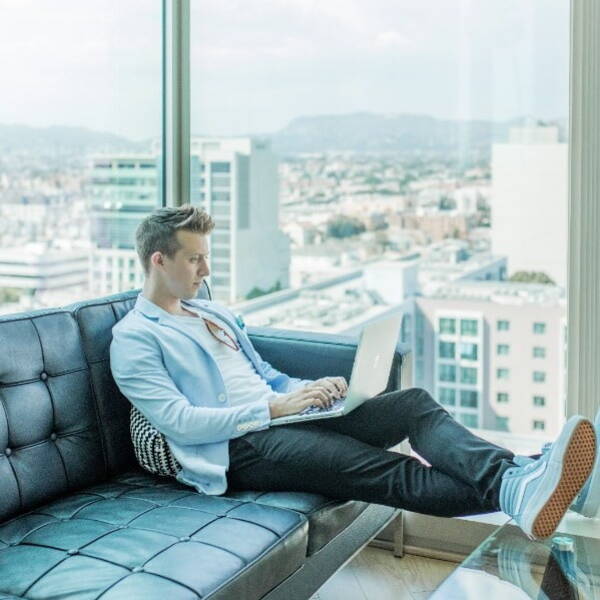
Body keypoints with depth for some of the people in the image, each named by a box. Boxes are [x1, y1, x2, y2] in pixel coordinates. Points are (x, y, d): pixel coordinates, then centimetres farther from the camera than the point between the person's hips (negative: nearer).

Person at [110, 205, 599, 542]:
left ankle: (516, 477, -40)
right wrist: (273, 408, -17)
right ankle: (510, 495, -48)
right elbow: (180, 422, -14)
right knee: (380, 469, -30)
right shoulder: (133, 339, -2)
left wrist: (311, 389, 4)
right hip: (238, 447, -7)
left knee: (414, 403, -16)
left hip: (280, 417, 8)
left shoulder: (215, 314, 24)